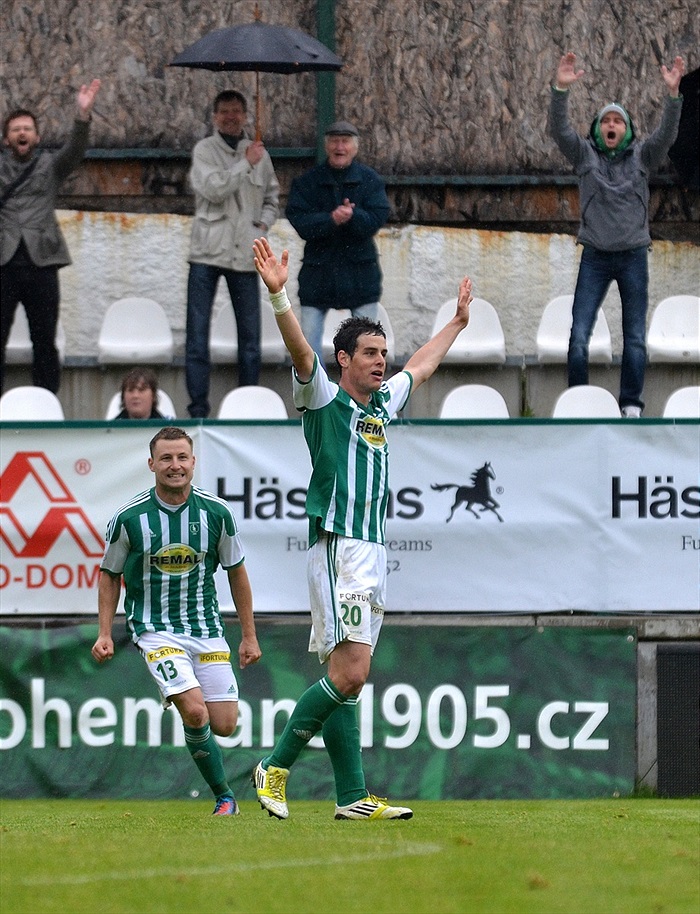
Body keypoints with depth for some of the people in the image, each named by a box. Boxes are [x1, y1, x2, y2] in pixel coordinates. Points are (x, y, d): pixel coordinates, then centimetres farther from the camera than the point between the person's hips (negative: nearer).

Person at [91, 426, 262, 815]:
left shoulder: (217, 512, -3)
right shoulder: (130, 518, -8)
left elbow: (237, 572, 9)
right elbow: (110, 574, 6)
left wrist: (249, 636, 10)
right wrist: (105, 633, -2)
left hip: (207, 629, 3)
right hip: (156, 629, -3)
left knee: (224, 725, -4)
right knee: (196, 713, -21)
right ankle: (225, 797, -3)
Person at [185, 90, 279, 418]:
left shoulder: (258, 153, 11)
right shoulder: (205, 150, 0)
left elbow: (271, 196, 23)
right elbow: (213, 188, -15)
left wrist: (264, 222, 5)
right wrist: (246, 164, -14)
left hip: (245, 254, 3)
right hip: (208, 253, -3)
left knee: (250, 338, 6)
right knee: (197, 334, -5)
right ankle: (198, 409, -2)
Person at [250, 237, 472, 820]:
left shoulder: (382, 405, 18)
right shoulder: (325, 399, -3)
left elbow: (422, 366, 37)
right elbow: (300, 350, -20)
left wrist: (458, 320, 47)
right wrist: (278, 295, -35)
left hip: (375, 553, 8)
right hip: (338, 549, -8)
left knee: (348, 679, 6)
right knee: (349, 674, -16)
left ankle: (352, 798, 3)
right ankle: (276, 767, -5)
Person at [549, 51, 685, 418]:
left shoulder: (642, 156, 6)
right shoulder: (584, 154, 4)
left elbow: (667, 133, -8)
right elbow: (559, 129, -10)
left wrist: (673, 93, -24)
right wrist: (560, 89, -26)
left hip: (633, 256, 1)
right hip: (595, 257, -1)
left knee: (635, 338, 0)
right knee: (579, 335, -8)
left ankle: (631, 405, 5)